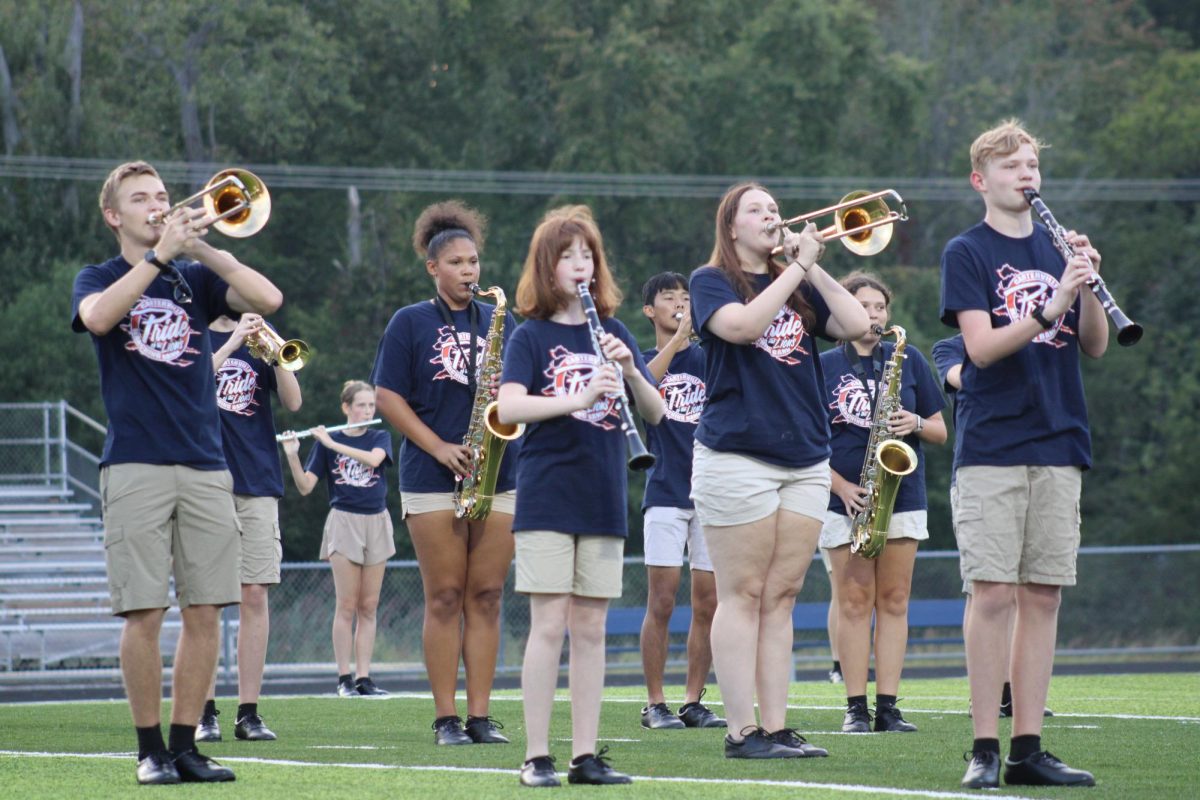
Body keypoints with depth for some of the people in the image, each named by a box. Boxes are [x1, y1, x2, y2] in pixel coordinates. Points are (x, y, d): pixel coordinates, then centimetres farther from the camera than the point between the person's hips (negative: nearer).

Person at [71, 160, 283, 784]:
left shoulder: (195, 280, 15)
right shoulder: (99, 280, 8)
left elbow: (268, 299, -1)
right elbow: (97, 316, -17)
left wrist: (202, 248, -8)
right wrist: (161, 253, -16)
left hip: (204, 467, 3)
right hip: (135, 467, -3)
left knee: (204, 611, 0)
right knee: (144, 613, -6)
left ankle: (185, 744, 7)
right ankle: (150, 748, 2)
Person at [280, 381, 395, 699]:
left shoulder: (380, 438, 6)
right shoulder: (325, 443, 2)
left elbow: (373, 459, -17)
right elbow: (305, 487, -4)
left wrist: (332, 443, -21)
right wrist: (292, 456, -20)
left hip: (376, 522, 2)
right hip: (344, 521, -2)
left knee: (368, 607, 2)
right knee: (347, 606, -6)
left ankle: (363, 678, 2)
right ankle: (344, 679, -4)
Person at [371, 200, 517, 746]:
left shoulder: (499, 321, 14)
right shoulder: (410, 322, 4)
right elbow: (387, 397, -2)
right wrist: (440, 448, -11)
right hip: (433, 477, -3)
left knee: (486, 596, 1)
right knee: (445, 597, -3)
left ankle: (480, 715, 3)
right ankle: (446, 718, -1)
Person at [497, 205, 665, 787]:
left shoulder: (614, 334, 11)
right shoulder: (532, 336, 1)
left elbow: (655, 415, 7)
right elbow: (508, 408, -14)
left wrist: (630, 372, -12)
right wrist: (580, 399, -25)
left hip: (602, 499, 4)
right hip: (546, 494, -4)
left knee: (590, 629, 5)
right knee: (549, 625, -7)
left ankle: (586, 755, 8)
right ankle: (536, 756, -4)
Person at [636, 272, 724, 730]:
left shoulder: (708, 358, 12)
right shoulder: (643, 360, 7)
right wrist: (680, 337, -22)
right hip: (666, 493, -2)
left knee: (708, 604, 1)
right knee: (662, 602, -6)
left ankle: (694, 702, 8)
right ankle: (655, 703, -1)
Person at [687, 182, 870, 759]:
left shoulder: (798, 288, 17)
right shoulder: (712, 282, 2)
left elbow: (857, 326, 3)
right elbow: (743, 324, -19)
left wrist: (814, 267, -1)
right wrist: (798, 267, -13)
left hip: (805, 460, 5)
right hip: (737, 456, -5)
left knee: (781, 597, 4)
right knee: (742, 596, -5)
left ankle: (777, 728, 5)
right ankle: (742, 731, -5)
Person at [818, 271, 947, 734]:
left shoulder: (909, 360, 9)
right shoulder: (824, 367, 4)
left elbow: (941, 431, 11)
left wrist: (916, 424, -11)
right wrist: (841, 486, -11)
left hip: (903, 498, 2)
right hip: (845, 501, -2)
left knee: (894, 602, 0)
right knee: (854, 602, -3)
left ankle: (887, 707, 1)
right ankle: (856, 708, -2)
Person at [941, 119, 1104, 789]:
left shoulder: (1060, 247, 14)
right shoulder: (967, 252, 0)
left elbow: (1095, 346, 8)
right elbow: (982, 346, -12)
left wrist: (1088, 285, -9)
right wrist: (1050, 307, -25)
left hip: (1059, 444, 5)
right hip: (992, 447, -4)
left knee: (1044, 596, 3)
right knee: (994, 593, -9)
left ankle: (1028, 748, 6)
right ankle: (985, 750, -6)